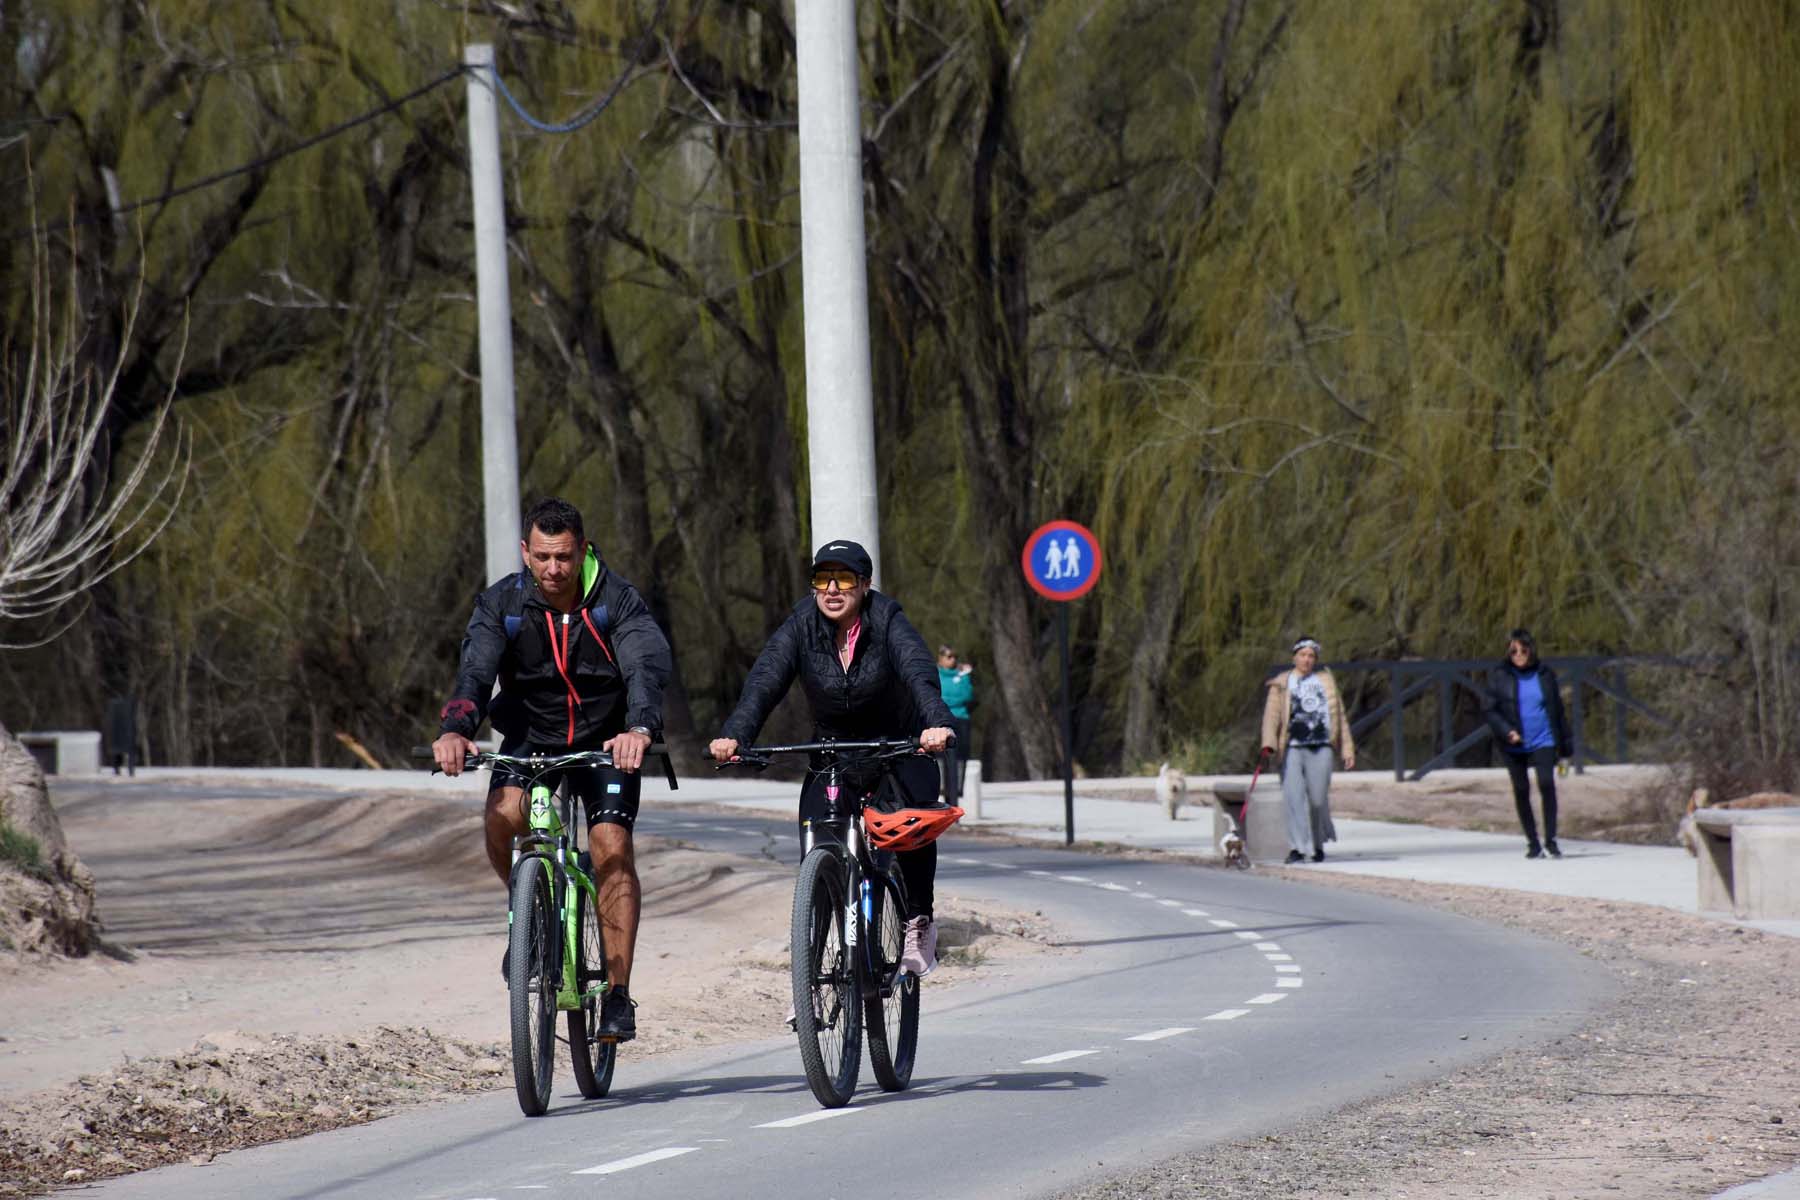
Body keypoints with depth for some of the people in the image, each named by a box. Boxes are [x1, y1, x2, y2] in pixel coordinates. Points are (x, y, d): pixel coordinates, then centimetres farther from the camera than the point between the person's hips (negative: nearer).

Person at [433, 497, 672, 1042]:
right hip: (530, 737, 1)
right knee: (503, 817, -27)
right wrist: (456, 729, -47)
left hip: (605, 739, -1)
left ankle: (618, 996, -12)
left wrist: (640, 728, -54)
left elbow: (647, 666, -33)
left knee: (612, 847, -18)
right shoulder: (502, 603, -13)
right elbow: (475, 671, -26)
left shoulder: (617, 601, -18)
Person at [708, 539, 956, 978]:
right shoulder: (802, 625, -15)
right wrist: (734, 735, -46)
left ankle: (918, 923, -7)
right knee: (814, 834, -16)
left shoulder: (886, 620, -20)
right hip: (833, 743, 2)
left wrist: (937, 723, -58)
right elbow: (765, 681, -27)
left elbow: (919, 672, -37)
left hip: (899, 739, -2)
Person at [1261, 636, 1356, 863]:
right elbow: (1272, 715, -3)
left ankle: (1319, 843, 22)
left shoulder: (1326, 681, 16)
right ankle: (1297, 848, -11)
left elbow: (1340, 717, 18)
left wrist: (1348, 750, 13)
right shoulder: (1281, 684, 8)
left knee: (1318, 800, -1)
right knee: (1294, 798, -11)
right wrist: (1269, 743, -19)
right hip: (1292, 749, -1)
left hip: (1321, 748, 1)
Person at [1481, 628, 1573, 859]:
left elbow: (1557, 710, 12)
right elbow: (1488, 709, -2)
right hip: (1514, 745, 0)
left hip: (1543, 741, 0)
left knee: (1546, 783, -16)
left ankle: (1551, 840, -10)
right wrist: (1507, 731, -17)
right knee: (1521, 790, 5)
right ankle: (1532, 843, 17)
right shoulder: (1499, 676, 0)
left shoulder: (1545, 675, 5)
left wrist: (1565, 745, 13)